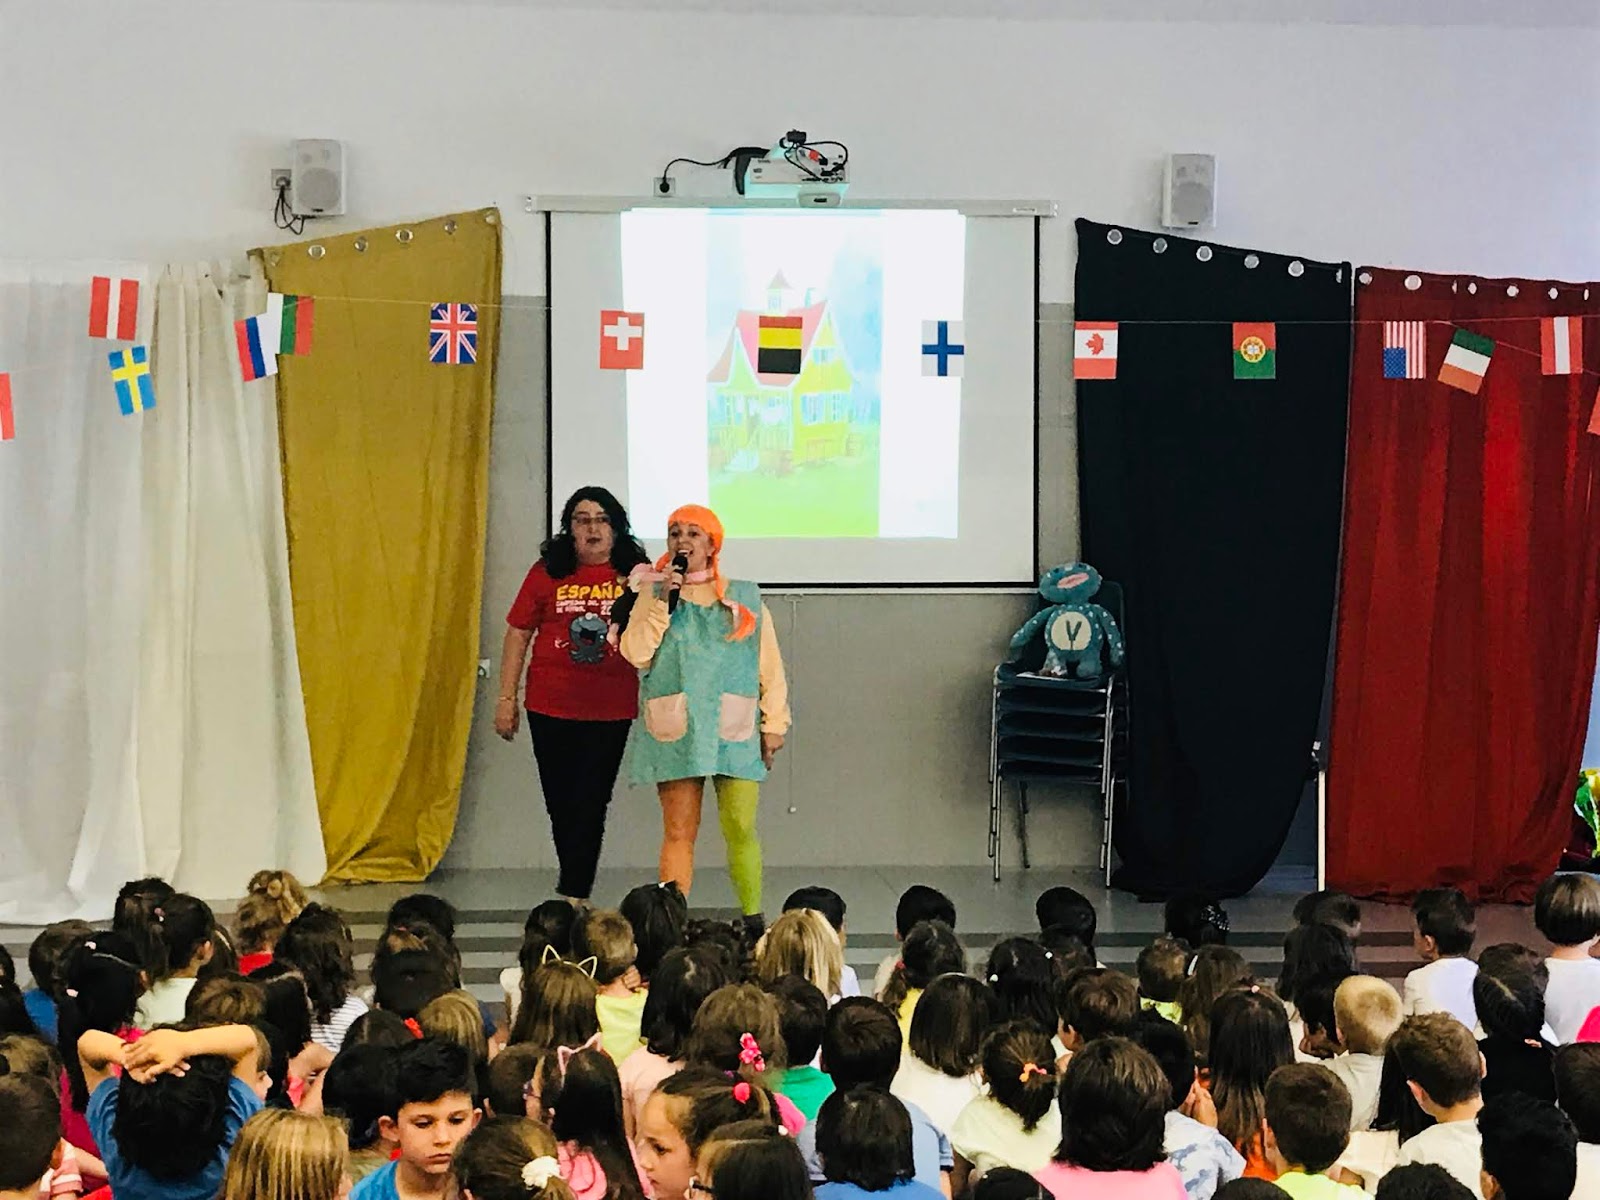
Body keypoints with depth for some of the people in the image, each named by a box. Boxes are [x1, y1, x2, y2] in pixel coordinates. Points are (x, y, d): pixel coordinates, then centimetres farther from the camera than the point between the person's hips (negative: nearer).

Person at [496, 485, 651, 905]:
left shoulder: (635, 574, 1)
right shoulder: (547, 572, 2)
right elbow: (518, 634, 6)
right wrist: (506, 697, 4)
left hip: (611, 712, -1)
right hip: (550, 709, 1)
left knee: (589, 806, -4)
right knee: (560, 804, 10)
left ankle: (572, 898, -1)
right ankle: (577, 893, 25)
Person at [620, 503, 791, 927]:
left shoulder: (745, 598, 10)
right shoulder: (654, 595, 10)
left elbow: (770, 667, 9)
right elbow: (636, 653, -4)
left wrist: (774, 723, 3)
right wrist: (663, 601, -9)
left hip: (734, 729, 0)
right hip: (675, 731, 0)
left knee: (740, 828, -6)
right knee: (678, 832, -2)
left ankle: (753, 919, 4)